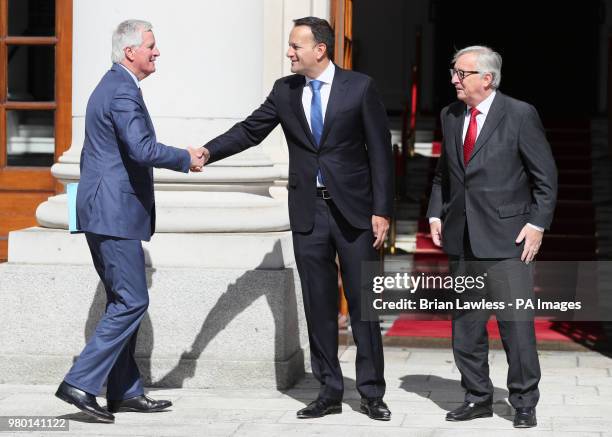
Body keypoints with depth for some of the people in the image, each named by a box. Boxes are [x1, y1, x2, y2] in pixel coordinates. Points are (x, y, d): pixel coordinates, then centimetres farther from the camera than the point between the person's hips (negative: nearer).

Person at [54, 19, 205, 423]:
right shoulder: (123, 91, -16)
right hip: (114, 212, -11)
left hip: (102, 209, 11)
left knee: (124, 300, 13)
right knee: (132, 301, -9)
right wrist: (187, 159, -13)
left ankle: (125, 391, 18)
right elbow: (143, 149, -28)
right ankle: (81, 384, -10)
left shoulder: (110, 87, 18)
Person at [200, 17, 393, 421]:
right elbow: (250, 130, 6)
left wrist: (381, 211, -9)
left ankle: (372, 393, 9)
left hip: (354, 208, -3)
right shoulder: (284, 91, 5)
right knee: (318, 303, 6)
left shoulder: (360, 87, -5)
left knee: (363, 301, 1)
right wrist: (208, 152, -11)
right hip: (308, 210, 3)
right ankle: (330, 392, 14)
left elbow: (380, 150, -5)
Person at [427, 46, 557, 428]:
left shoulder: (520, 115, -5)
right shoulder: (450, 116, 11)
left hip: (507, 238, -5)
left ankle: (524, 403, 6)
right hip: (462, 239, 6)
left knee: (516, 322, -4)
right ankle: (478, 397, 20)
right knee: (466, 324, 9)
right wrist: (436, 213, 9)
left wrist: (537, 224, -10)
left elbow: (546, 176, -4)